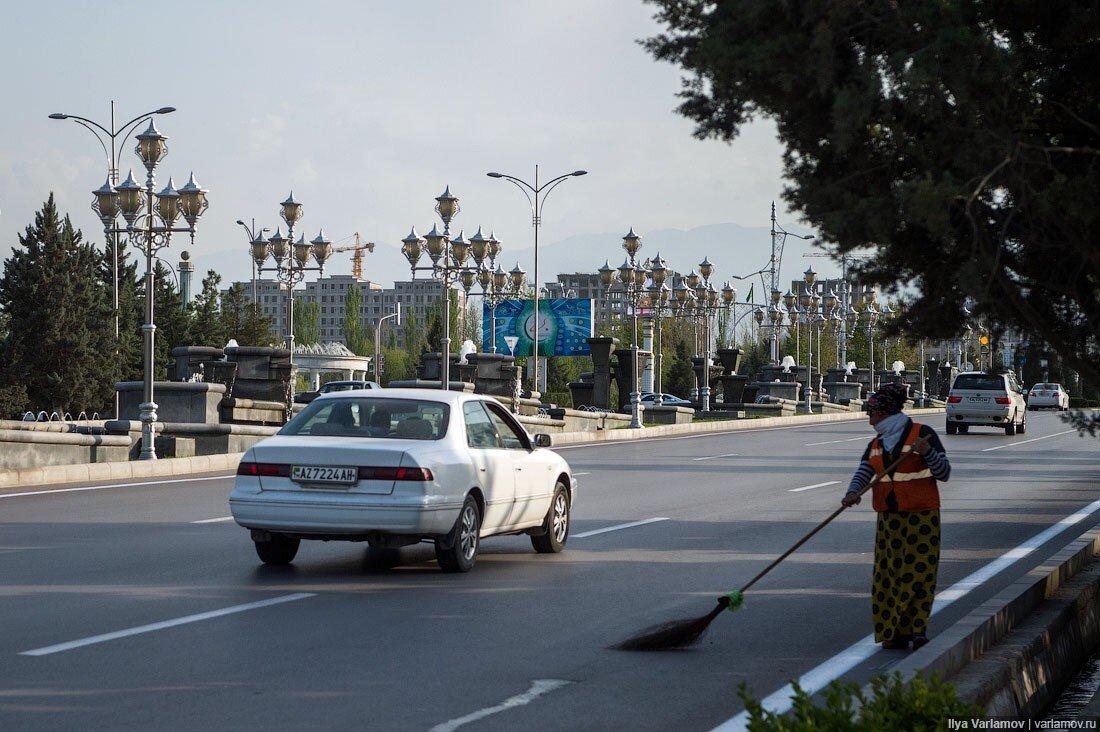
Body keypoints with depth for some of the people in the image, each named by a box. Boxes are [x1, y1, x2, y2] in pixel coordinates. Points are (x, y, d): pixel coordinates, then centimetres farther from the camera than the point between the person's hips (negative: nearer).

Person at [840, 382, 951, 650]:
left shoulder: (922, 434, -4)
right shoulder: (875, 445, 13)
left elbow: (944, 473, -5)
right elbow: (863, 474, 0)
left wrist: (927, 452, -22)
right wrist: (852, 493, -21)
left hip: (921, 516, -5)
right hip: (889, 518, 5)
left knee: (919, 572, -8)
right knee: (889, 573, 2)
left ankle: (919, 631, -3)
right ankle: (897, 632, 8)